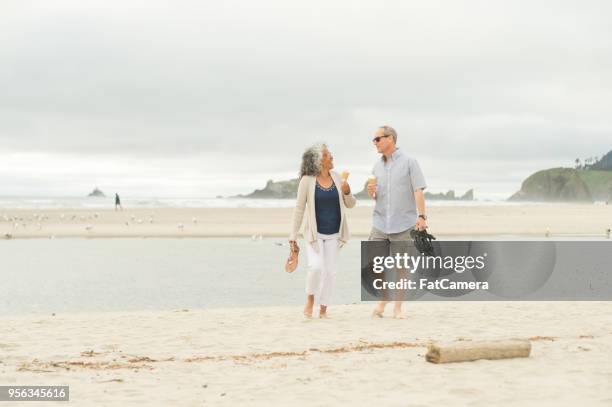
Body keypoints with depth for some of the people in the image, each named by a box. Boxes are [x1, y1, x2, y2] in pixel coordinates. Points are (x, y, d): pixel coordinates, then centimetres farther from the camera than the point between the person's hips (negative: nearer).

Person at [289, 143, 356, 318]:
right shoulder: (307, 180, -10)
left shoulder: (336, 177, 0)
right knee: (316, 266, -21)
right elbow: (299, 208, -5)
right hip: (315, 233, -3)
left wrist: (347, 192, -15)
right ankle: (310, 300, 3)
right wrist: (293, 235, -5)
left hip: (333, 234, 3)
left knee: (330, 272, 2)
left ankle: (323, 309, 14)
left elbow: (350, 204, 7)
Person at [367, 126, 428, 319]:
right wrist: (371, 192, -2)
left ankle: (398, 308, 10)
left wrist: (421, 216, -20)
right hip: (380, 222, 4)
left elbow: (418, 190, -9)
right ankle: (382, 302, 14)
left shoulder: (409, 162, -3)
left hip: (403, 223, -4)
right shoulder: (378, 165, 13)